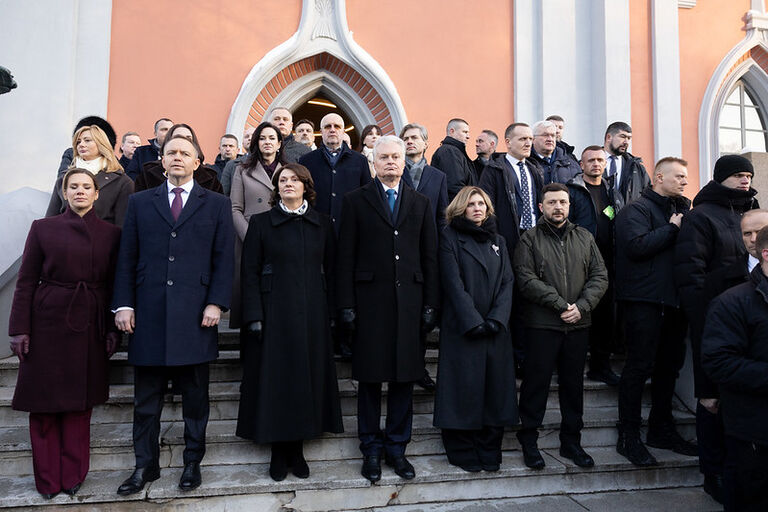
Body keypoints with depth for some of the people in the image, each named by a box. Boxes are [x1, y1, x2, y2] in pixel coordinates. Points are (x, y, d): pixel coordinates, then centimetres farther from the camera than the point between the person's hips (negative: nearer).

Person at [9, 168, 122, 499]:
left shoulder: (111, 234, 5)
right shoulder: (43, 228, 2)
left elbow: (115, 285, 5)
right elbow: (26, 282, 1)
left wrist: (114, 328, 1)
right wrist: (19, 329, -4)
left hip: (90, 327, 1)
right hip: (48, 323, 0)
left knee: (80, 402, 8)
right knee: (44, 402, 7)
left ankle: (73, 475, 22)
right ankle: (48, 479, 22)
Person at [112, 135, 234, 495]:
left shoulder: (216, 205, 8)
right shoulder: (140, 202, 13)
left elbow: (224, 259, 2)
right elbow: (127, 258, 8)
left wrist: (216, 303, -8)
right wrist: (124, 304, -1)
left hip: (195, 315, -1)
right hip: (148, 315, 2)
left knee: (195, 396, 9)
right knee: (145, 398, 9)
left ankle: (192, 463, 23)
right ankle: (145, 465, 23)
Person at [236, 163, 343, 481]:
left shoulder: (322, 225, 8)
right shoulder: (261, 223, 3)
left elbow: (330, 271, 9)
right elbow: (250, 272, -1)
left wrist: (328, 311, 2)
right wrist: (254, 316, -9)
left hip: (312, 314, 2)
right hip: (274, 313, -2)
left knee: (307, 376, 5)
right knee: (275, 379, 2)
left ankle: (297, 449, 19)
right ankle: (278, 452, 16)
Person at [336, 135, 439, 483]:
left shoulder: (421, 203, 13)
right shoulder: (356, 200, 5)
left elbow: (429, 257, 9)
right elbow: (346, 256, 0)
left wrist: (430, 304, 3)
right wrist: (346, 304, -6)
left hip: (409, 301, 2)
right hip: (370, 300, -2)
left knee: (404, 377, 8)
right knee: (370, 377, 6)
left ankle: (397, 447, 22)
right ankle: (371, 449, 20)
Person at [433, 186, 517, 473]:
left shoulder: (497, 241, 16)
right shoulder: (450, 238, 2)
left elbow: (507, 281, 7)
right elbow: (453, 284, -7)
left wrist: (496, 319, -7)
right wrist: (473, 321, -15)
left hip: (495, 328, 4)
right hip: (462, 328, -4)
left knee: (495, 387, 5)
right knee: (465, 388, -1)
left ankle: (489, 451, 17)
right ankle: (463, 452, 12)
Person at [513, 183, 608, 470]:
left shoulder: (584, 238, 12)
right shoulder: (530, 239, 1)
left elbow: (600, 277, 7)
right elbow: (526, 279, -11)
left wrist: (581, 306, -8)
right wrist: (559, 303, -15)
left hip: (578, 325, 4)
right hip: (541, 325, -4)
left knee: (573, 383, 12)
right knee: (537, 381, 2)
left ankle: (571, 441, 26)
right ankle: (528, 441, 16)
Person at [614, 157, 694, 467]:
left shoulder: (681, 209, 20)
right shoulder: (638, 209, -6)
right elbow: (637, 246, -21)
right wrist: (672, 228, -12)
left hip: (674, 299, 8)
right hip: (645, 299, -8)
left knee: (669, 365, 14)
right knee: (640, 366, -4)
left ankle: (661, 429, 29)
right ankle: (628, 436, 6)